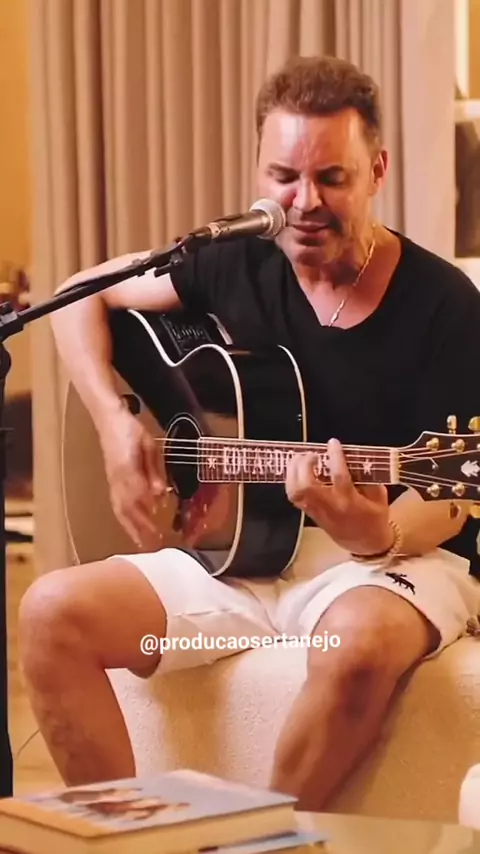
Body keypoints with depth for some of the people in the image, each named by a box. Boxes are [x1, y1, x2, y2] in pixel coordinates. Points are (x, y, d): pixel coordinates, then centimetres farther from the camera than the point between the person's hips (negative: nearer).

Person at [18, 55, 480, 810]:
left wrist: (378, 533, -34)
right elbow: (80, 295, 14)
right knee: (53, 613, -19)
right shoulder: (242, 267, 2)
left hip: (397, 557, -4)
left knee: (359, 645, -40)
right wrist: (114, 422, -2)